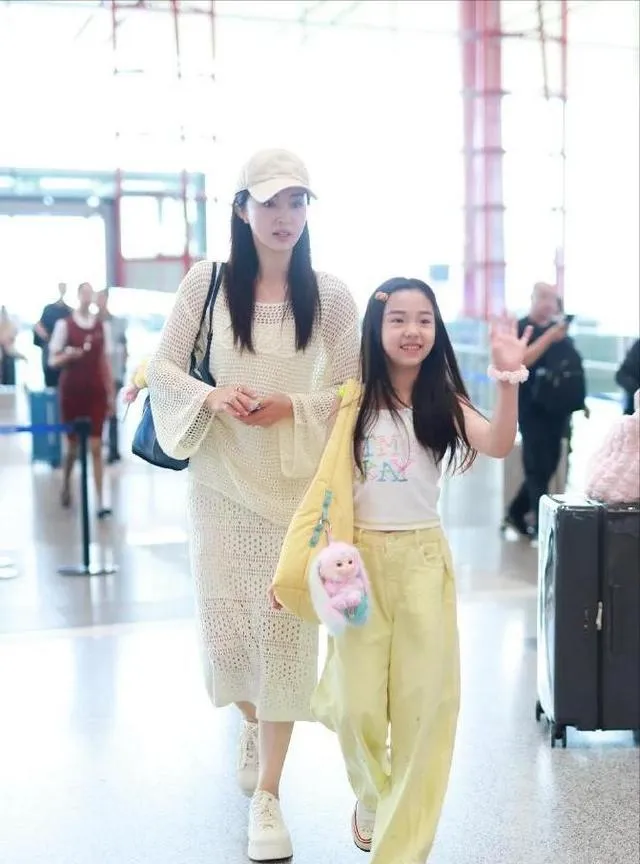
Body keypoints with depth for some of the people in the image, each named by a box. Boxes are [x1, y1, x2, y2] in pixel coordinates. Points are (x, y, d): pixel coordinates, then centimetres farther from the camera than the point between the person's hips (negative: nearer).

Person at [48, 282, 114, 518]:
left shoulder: (102, 326, 5)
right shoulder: (64, 324, -4)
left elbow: (104, 363, 10)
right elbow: (52, 360, -2)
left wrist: (111, 393, 7)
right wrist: (67, 355, -23)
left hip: (96, 392, 2)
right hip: (71, 391, -2)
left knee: (96, 447, -3)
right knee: (73, 445, 9)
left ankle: (100, 502, -4)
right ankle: (66, 487, 36)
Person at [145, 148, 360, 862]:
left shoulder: (329, 294, -2)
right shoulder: (207, 281, -2)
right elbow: (161, 367, 1)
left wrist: (292, 407, -14)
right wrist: (211, 395, -17)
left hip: (297, 482, 0)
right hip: (221, 481, 1)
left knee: (284, 627, 1)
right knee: (224, 624, 6)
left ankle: (267, 791, 15)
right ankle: (252, 723, 42)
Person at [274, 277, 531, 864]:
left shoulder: (443, 403, 1)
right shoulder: (352, 402, 0)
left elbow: (499, 446, -17)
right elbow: (325, 483, 0)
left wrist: (508, 377, -32)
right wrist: (297, 563, -5)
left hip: (423, 559, 0)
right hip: (360, 558, 0)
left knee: (424, 704, 2)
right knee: (358, 704, 4)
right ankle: (373, 799, 37)